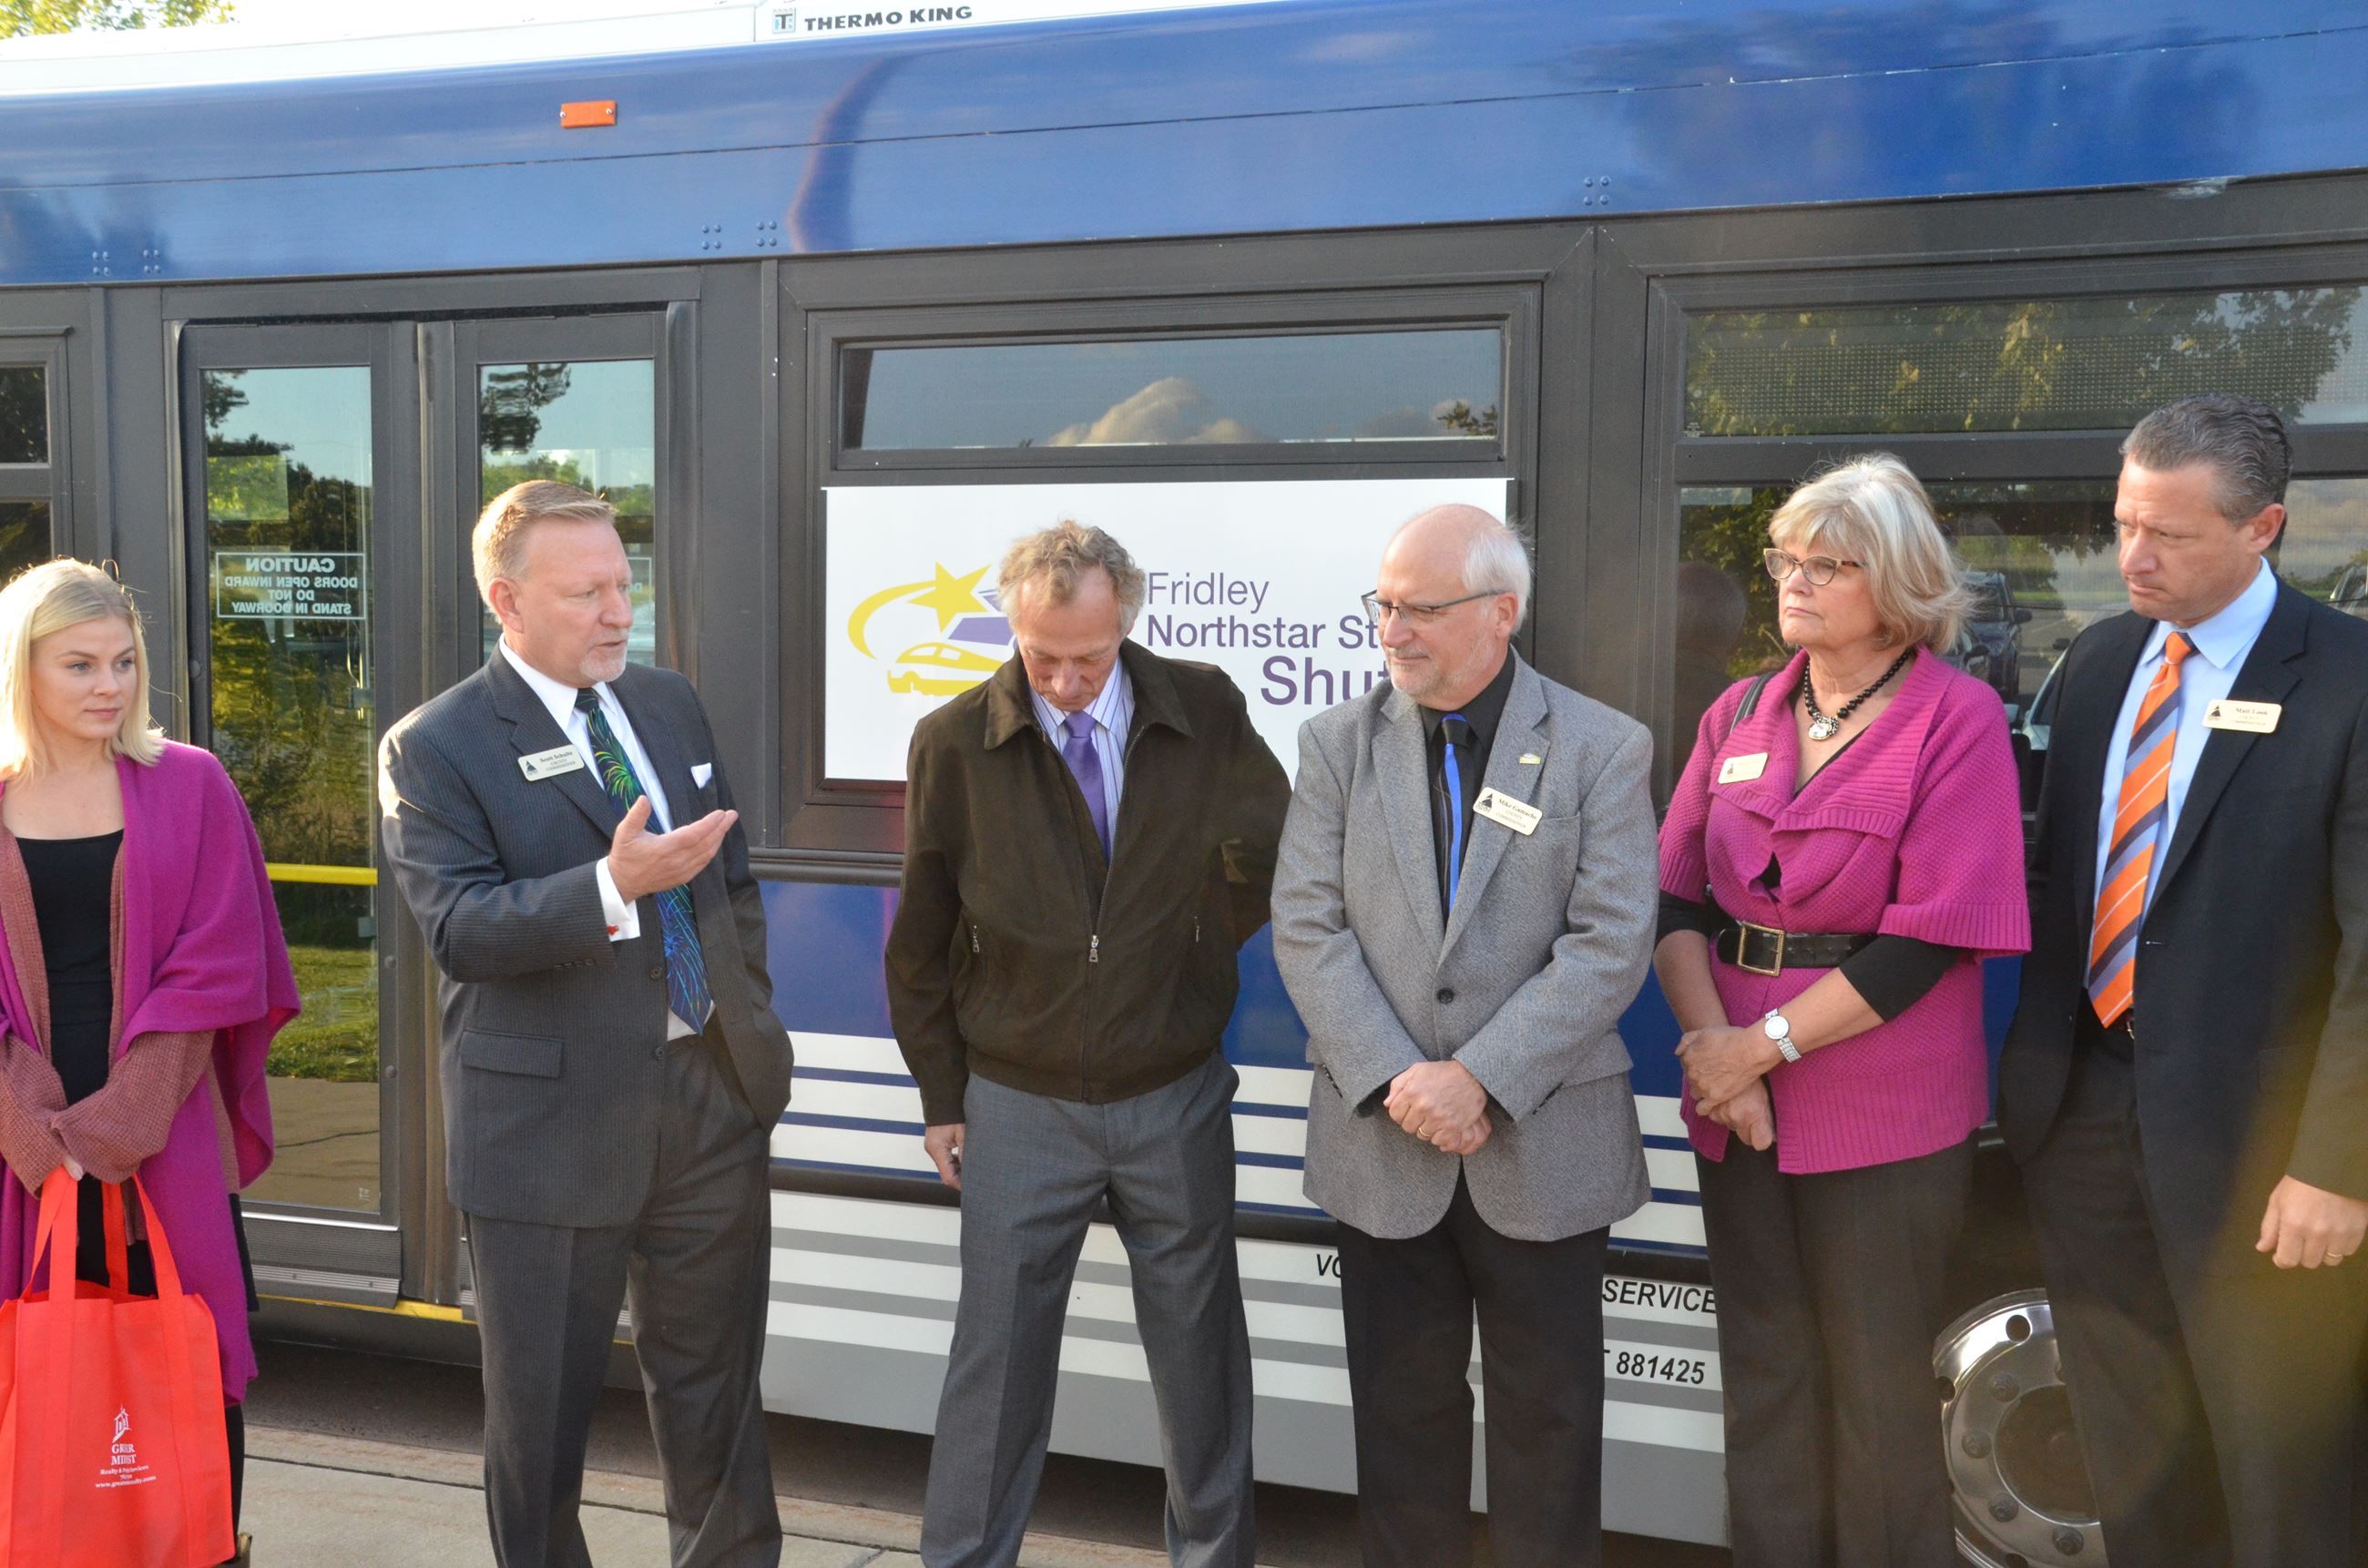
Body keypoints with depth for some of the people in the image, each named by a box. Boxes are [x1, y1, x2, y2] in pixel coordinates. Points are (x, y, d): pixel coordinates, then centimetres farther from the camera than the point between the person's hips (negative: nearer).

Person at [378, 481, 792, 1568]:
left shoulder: (671, 704, 10)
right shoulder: (434, 749, -8)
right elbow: (459, 926, -20)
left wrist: (751, 1025, 10)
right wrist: (613, 887, -32)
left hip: (712, 1097, 5)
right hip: (549, 1123, -5)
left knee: (715, 1378, 17)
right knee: (541, 1405, 10)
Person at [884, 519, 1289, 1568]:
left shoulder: (1207, 715, -7)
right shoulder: (953, 744, -8)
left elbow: (1276, 854, 10)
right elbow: (921, 943, 2)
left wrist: (1200, 954, 4)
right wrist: (940, 1094, 4)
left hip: (1177, 1100, 2)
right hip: (1019, 1107, -1)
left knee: (1199, 1348, 14)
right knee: (997, 1358, 7)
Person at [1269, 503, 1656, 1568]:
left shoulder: (1603, 749, -3)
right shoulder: (1338, 744, 4)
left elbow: (1610, 946, -10)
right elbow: (1307, 929, -3)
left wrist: (1480, 1079, -17)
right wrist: (1397, 1083, -14)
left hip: (1542, 1150, -2)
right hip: (1381, 1151, 2)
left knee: (1546, 1418, 10)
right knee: (1401, 1411, 14)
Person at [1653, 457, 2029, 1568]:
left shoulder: (1958, 718, -7)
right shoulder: (1739, 715, 8)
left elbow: (1932, 936, -15)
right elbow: (1677, 897, 3)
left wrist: (1765, 1045, -15)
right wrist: (1713, 1040, -13)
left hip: (1887, 1124, -5)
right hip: (1740, 1110, 5)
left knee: (1877, 1392, 6)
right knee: (1765, 1377, 15)